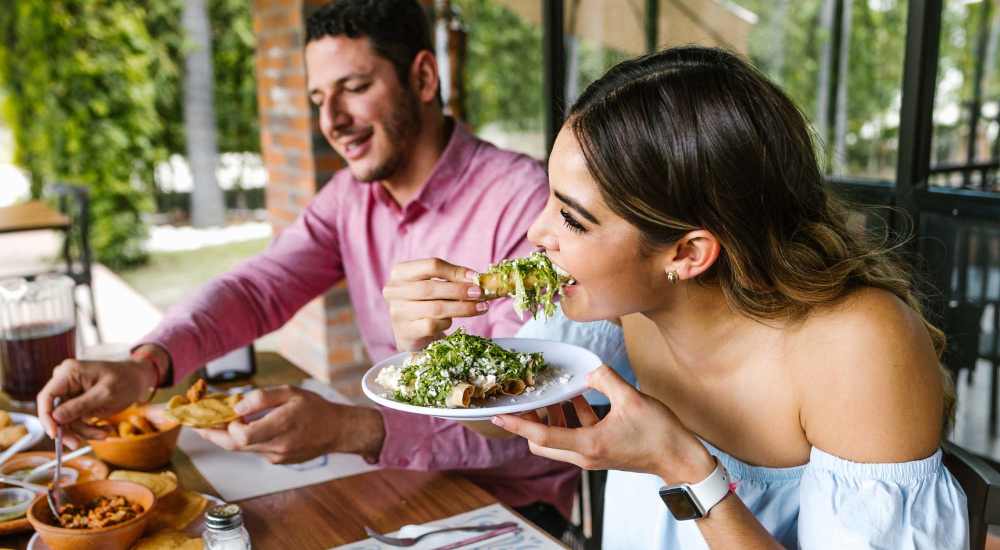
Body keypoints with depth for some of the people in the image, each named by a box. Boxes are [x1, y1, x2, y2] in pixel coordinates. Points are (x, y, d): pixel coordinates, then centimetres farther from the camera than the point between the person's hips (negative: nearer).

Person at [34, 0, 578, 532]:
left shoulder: (521, 199, -21)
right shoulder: (350, 196, 3)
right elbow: (256, 289, -6)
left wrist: (349, 430, -38)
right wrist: (144, 365, -26)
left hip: (511, 506, -5)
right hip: (400, 482, 6)